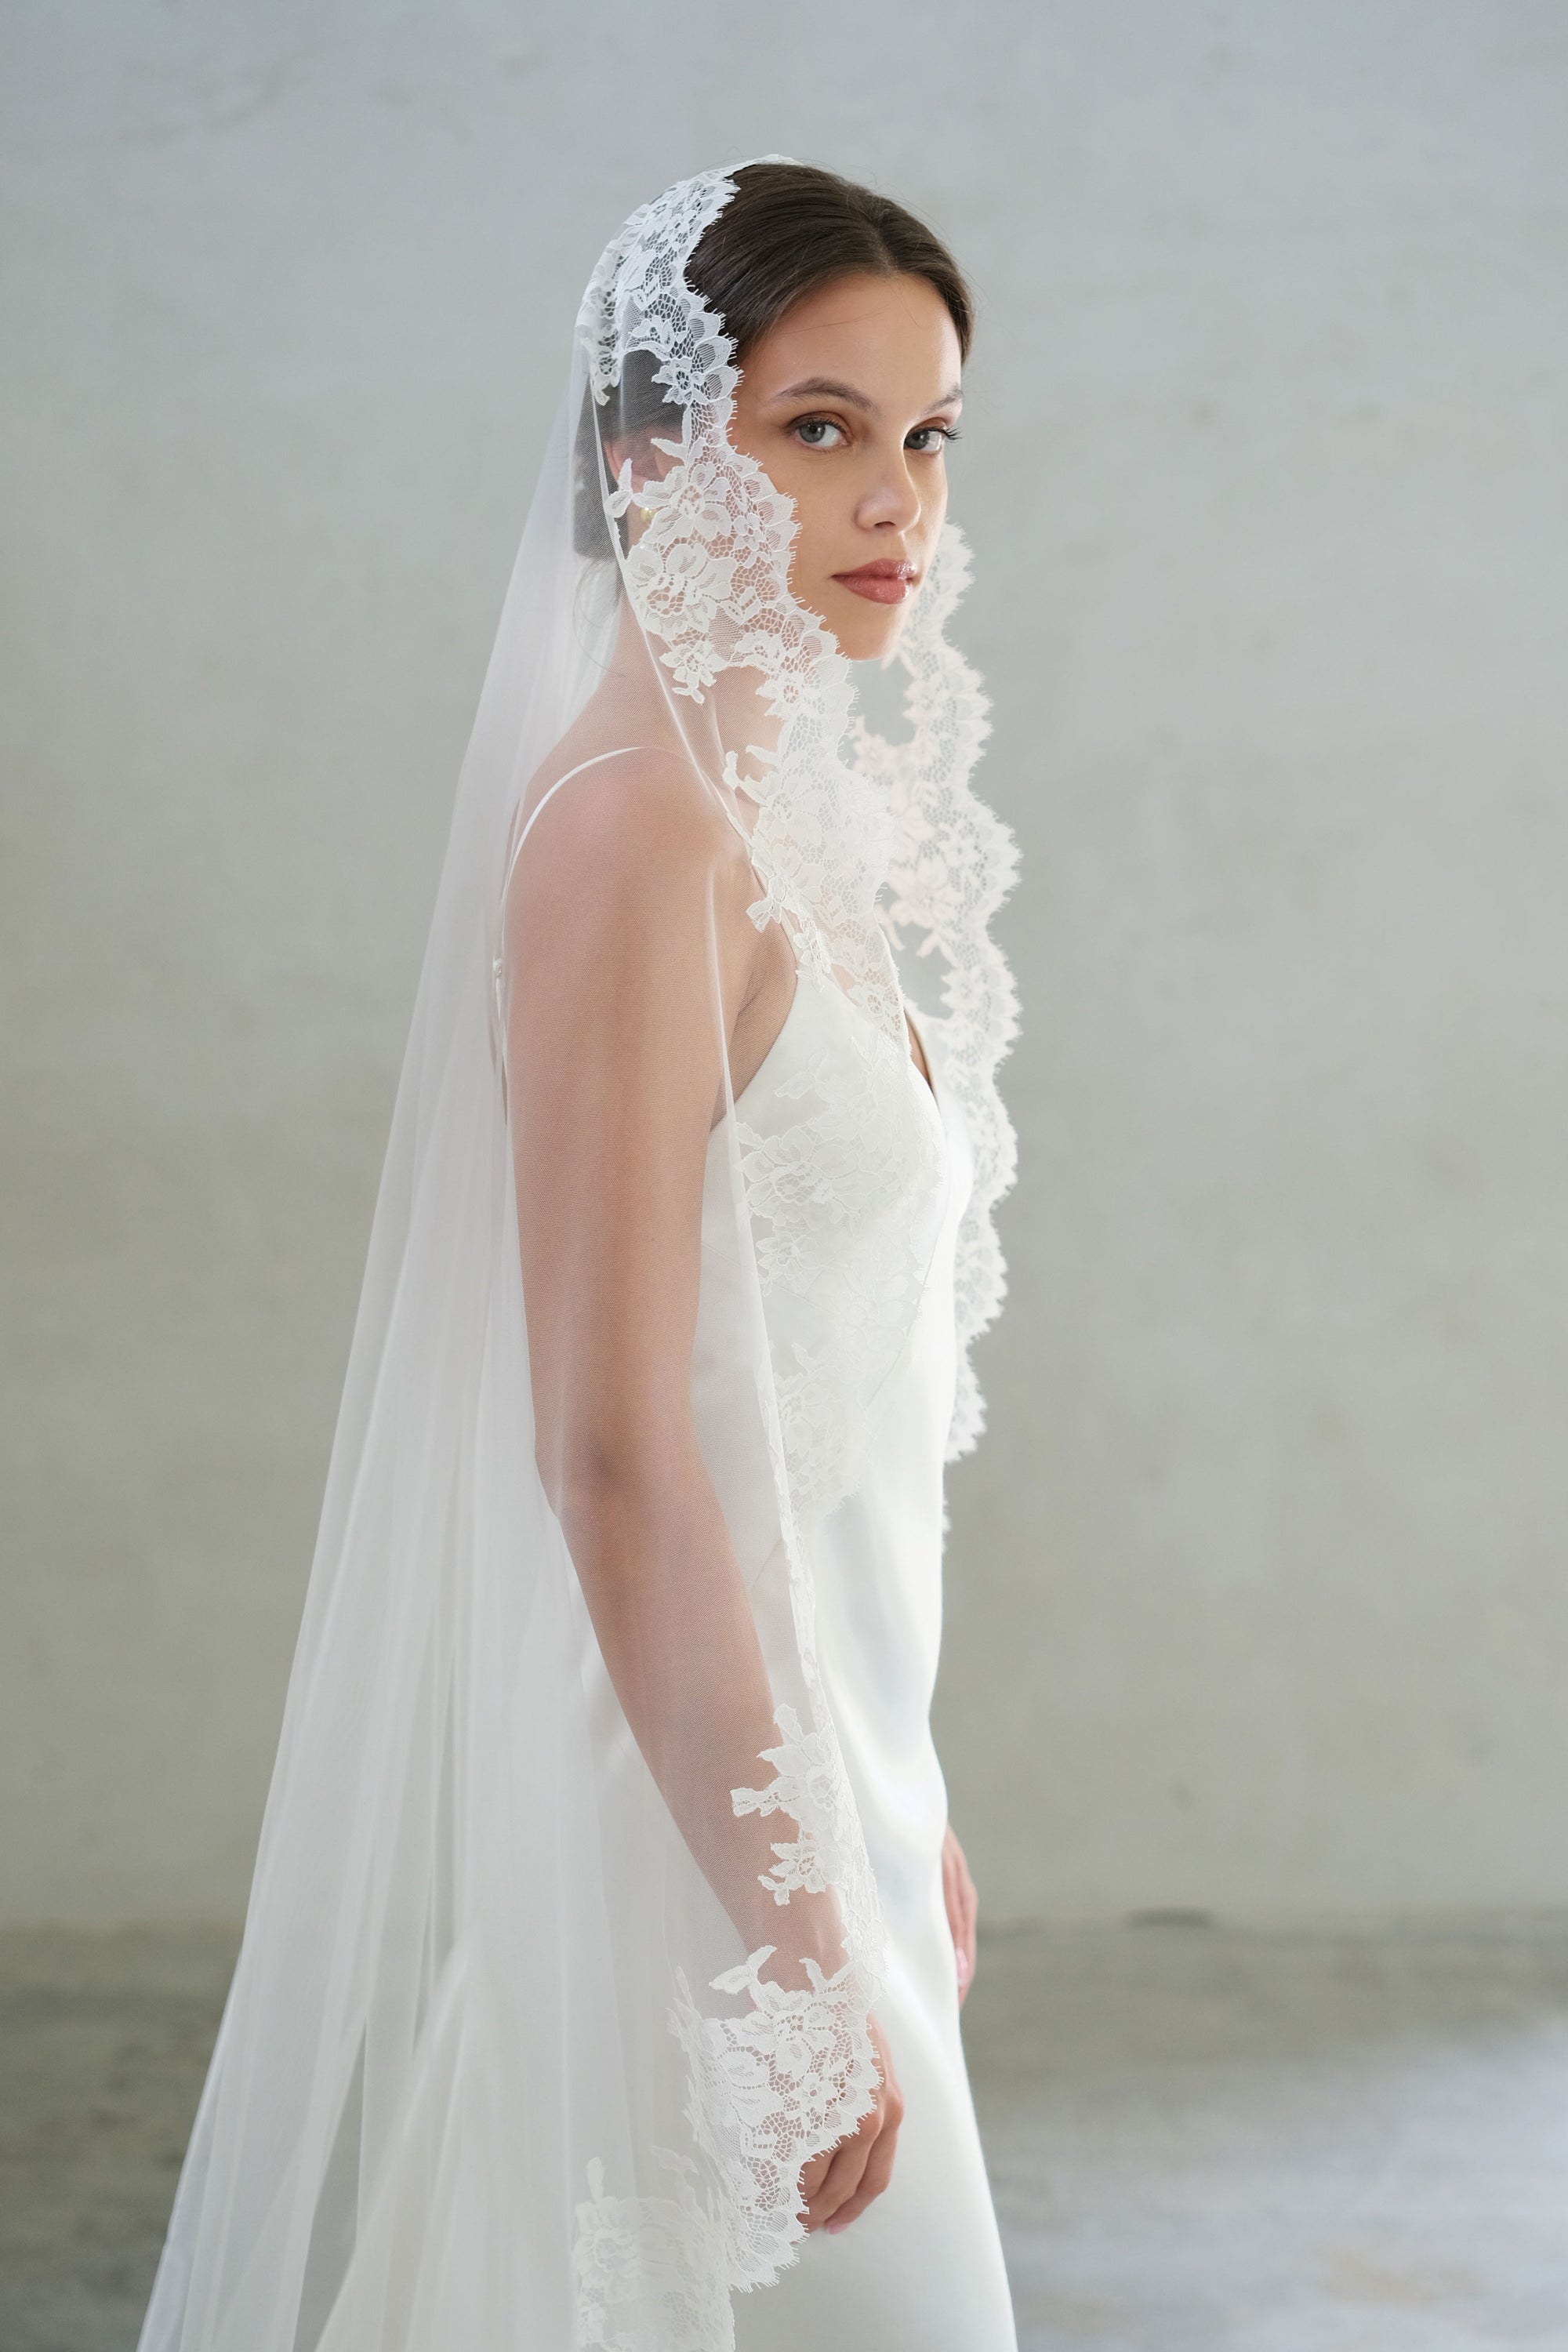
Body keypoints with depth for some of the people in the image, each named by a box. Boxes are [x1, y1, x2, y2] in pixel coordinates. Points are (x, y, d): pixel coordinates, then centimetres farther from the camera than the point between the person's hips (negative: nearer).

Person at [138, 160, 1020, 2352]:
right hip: (680, 1782, -9)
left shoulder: (789, 811, 9)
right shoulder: (631, 820, -19)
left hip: (787, 1736, 9)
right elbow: (607, 1442, -23)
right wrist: (797, 1940, -21)